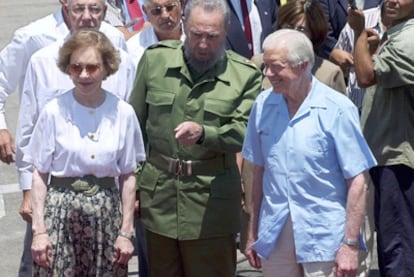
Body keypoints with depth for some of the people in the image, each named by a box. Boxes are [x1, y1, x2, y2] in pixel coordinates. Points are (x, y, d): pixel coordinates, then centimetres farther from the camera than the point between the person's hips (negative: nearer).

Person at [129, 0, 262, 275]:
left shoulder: (245, 75, -4)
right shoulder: (155, 59, 3)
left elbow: (244, 133, -13)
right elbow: (134, 126, 10)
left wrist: (203, 133, -32)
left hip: (212, 202, -2)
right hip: (158, 194, 3)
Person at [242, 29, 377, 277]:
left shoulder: (338, 109, -9)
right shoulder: (264, 104, 4)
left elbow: (357, 182, -9)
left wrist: (351, 245, -13)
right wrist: (253, 233, 12)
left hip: (324, 239, -4)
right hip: (274, 236, 4)